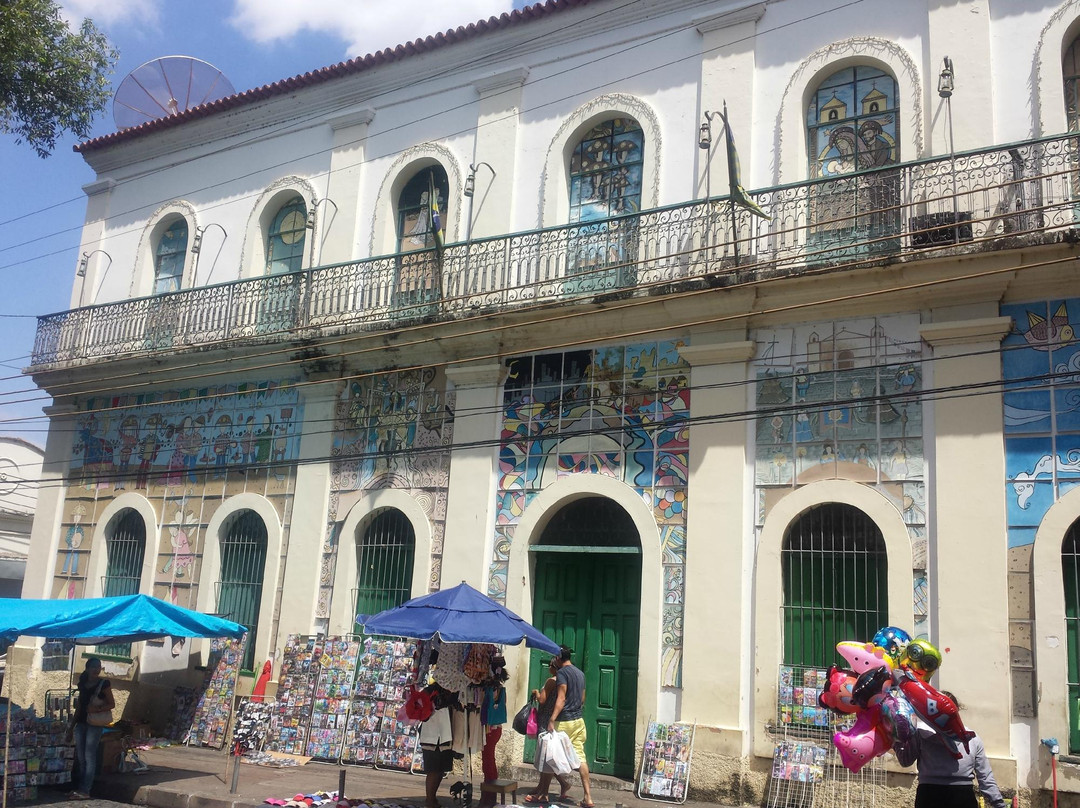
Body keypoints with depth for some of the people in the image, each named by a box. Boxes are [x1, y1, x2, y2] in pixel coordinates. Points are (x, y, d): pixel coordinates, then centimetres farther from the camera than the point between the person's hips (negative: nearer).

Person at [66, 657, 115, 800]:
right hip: (81, 723, 6)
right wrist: (71, 726, 16)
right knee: (80, 757, 8)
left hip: (95, 724, -6)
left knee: (89, 757, -6)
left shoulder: (104, 684, -4)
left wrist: (97, 708, -21)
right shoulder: (83, 684, 12)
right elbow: (79, 706, 17)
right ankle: (79, 788, 14)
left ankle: (84, 791, -5)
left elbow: (112, 704, -4)